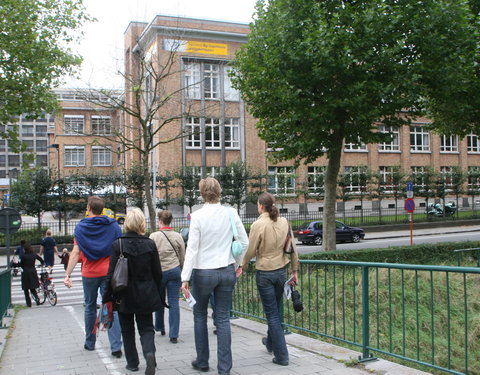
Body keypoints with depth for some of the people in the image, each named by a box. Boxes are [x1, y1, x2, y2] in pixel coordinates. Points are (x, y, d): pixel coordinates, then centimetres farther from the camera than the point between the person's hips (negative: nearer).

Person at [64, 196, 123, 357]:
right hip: (109, 273, 0)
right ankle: (116, 347, -8)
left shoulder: (81, 227, -1)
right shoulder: (113, 225, 1)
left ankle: (90, 343, 26)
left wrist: (67, 274, -7)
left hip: (89, 274, 0)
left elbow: (76, 253, -7)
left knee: (90, 308, 16)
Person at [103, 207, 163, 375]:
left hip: (124, 296, -1)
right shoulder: (150, 244, -6)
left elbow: (112, 274, -10)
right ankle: (149, 352, -17)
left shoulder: (118, 244, -12)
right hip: (146, 295, 1)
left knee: (127, 330, 17)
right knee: (146, 328, 10)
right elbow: (157, 273, -1)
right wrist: (156, 294, 13)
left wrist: (107, 296, 0)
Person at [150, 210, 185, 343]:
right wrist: (181, 274, 18)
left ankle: (160, 328, 34)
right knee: (174, 302, 0)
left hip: (159, 271, -1)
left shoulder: (154, 236, -6)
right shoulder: (178, 236, 1)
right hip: (174, 271, 1)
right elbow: (182, 258, 6)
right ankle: (174, 335, -2)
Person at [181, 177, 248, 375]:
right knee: (223, 318, 7)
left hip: (203, 272, -2)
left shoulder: (197, 216, -11)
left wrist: (185, 278, -9)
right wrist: (237, 263, 18)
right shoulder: (231, 213, -2)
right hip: (227, 271, 3)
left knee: (199, 316, 16)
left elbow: (192, 248, -13)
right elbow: (244, 242, 3)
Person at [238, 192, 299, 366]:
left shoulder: (258, 224, -15)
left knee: (272, 314, 3)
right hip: (281, 270, 5)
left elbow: (251, 251, -9)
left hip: (264, 273, -5)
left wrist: (242, 267, 8)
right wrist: (295, 270, 12)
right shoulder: (284, 222, -1)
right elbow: (292, 248, 3)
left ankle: (281, 355, 6)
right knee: (275, 311, 22)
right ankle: (270, 342, 42)